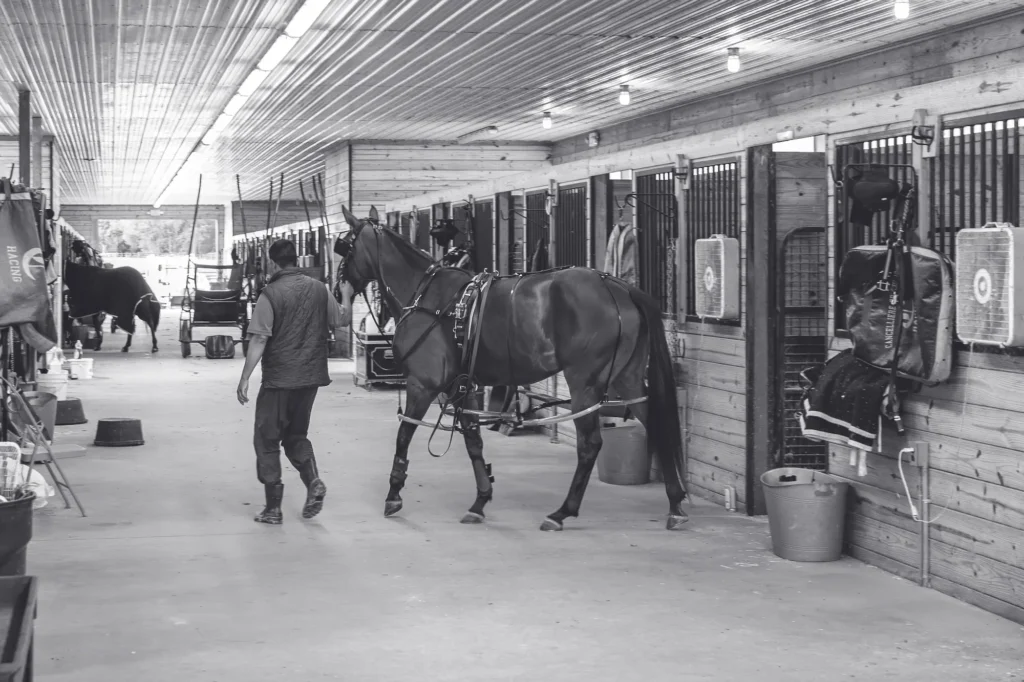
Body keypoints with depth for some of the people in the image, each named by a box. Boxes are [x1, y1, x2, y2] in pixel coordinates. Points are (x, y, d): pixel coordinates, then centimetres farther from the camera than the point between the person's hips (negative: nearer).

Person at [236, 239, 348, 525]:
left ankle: (273, 507, 9)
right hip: (311, 376, 5)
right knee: (296, 434, 22)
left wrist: (245, 378, -10)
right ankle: (313, 480, -2)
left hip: (278, 379, -5)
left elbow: (259, 340, -15)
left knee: (267, 440, 8)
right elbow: (341, 321, 16)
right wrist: (343, 306, 38)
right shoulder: (319, 289, 2)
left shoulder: (270, 294, -13)